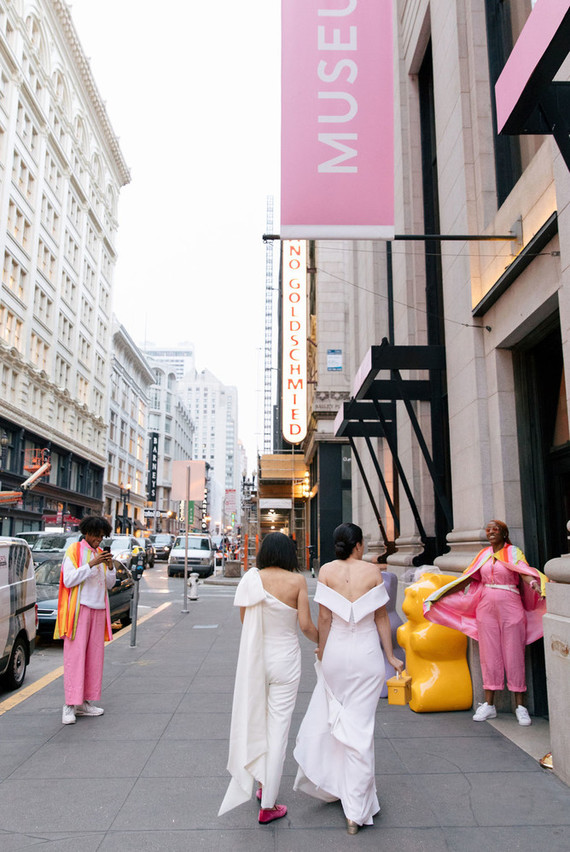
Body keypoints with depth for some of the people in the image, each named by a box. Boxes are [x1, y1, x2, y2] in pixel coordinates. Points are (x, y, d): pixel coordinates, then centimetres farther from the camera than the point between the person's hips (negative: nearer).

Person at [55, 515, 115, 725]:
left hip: (98, 609, 6)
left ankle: (85, 702, 13)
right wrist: (91, 564, -19)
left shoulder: (100, 553, 16)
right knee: (75, 656, -7)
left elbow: (109, 584, 16)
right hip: (79, 608, -6)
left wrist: (110, 567, -2)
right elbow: (68, 580, -13)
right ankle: (70, 706, -4)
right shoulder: (74, 550, -2)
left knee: (95, 656, 6)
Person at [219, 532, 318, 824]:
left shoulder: (252, 579, -6)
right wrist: (320, 641, 7)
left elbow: (244, 619, 1)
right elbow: (306, 625, -12)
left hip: (255, 657, 3)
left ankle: (262, 784, 35)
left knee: (256, 721, 21)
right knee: (278, 727, 6)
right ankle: (268, 805, 14)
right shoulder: (297, 581, -12)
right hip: (285, 658, -3)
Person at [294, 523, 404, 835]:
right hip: (367, 654, 0)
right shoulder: (373, 571, -6)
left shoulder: (327, 571, -6)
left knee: (328, 716, 23)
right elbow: (381, 617, -3)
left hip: (336, 652, 1)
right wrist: (391, 656, 6)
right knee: (360, 727, 7)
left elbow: (324, 617, -6)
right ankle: (356, 811, 14)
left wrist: (322, 652, 5)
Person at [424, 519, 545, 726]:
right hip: (486, 608, 4)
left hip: (510, 608, -4)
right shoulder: (483, 554, 10)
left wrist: (534, 583, -43)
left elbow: (524, 571, -20)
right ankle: (489, 704, 14)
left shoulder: (514, 552, -2)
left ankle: (520, 706, 11)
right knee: (489, 654, 6)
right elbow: (466, 579, 11)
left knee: (514, 654, 1)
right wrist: (440, 596, 9)